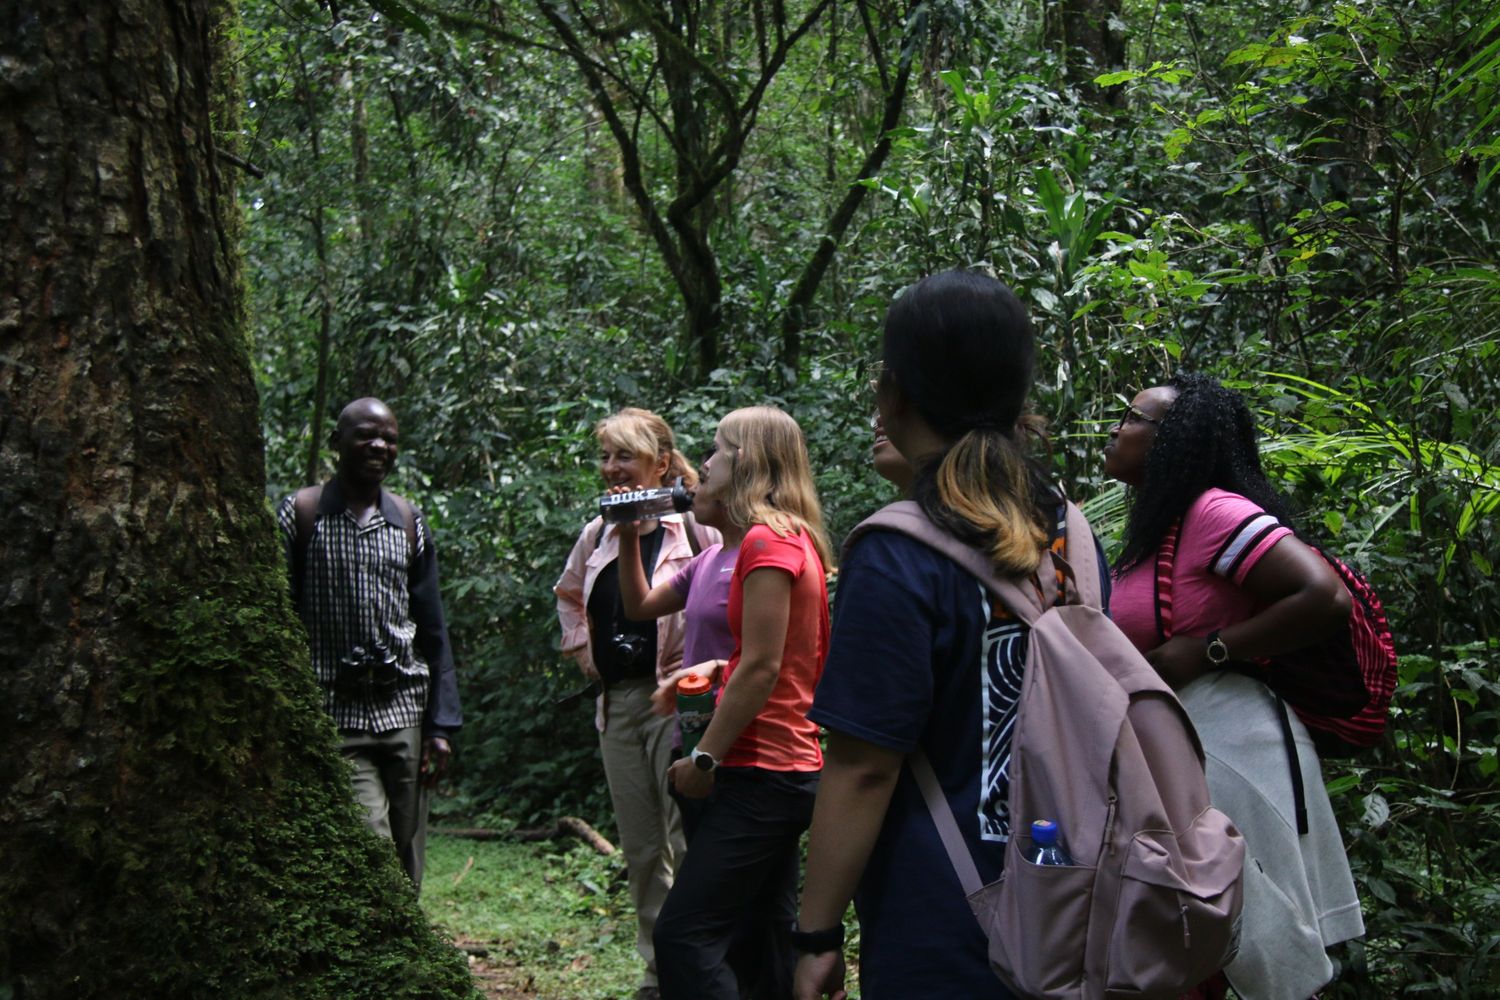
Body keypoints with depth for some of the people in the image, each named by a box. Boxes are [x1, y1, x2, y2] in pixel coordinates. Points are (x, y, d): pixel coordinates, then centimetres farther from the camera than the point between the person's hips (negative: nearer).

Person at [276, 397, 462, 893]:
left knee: (406, 871, 5)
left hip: (405, 712, 4)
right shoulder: (300, 515, 3)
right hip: (334, 717, -4)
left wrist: (441, 724, 8)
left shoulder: (409, 522, 14)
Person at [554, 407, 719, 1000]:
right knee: (641, 852, 13)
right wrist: (580, 648, 17)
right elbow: (569, 595, 29)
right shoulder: (597, 535, 11)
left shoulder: (696, 528, -9)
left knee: (689, 846, -8)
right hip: (618, 702, 7)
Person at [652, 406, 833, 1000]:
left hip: (762, 769, -10)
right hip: (791, 765, 10)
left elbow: (761, 668, -18)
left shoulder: (768, 540, -14)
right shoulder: (798, 539, 15)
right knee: (765, 939, 13)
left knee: (684, 935, -11)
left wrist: (705, 758, -14)